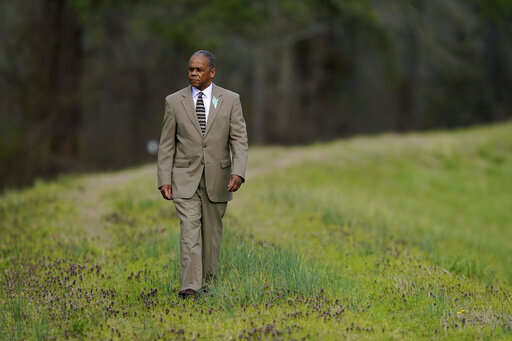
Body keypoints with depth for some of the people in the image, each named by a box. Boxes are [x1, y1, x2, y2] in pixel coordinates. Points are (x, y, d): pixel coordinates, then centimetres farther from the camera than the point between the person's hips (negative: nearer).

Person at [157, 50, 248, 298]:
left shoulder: (230, 100, 2)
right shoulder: (174, 101, 3)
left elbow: (239, 140, -2)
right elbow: (166, 144, 5)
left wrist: (238, 172, -16)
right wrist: (164, 180, -3)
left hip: (217, 178, 1)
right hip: (185, 178, -1)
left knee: (212, 232, 9)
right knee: (189, 230, -13)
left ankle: (209, 282, 21)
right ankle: (190, 285, -18)